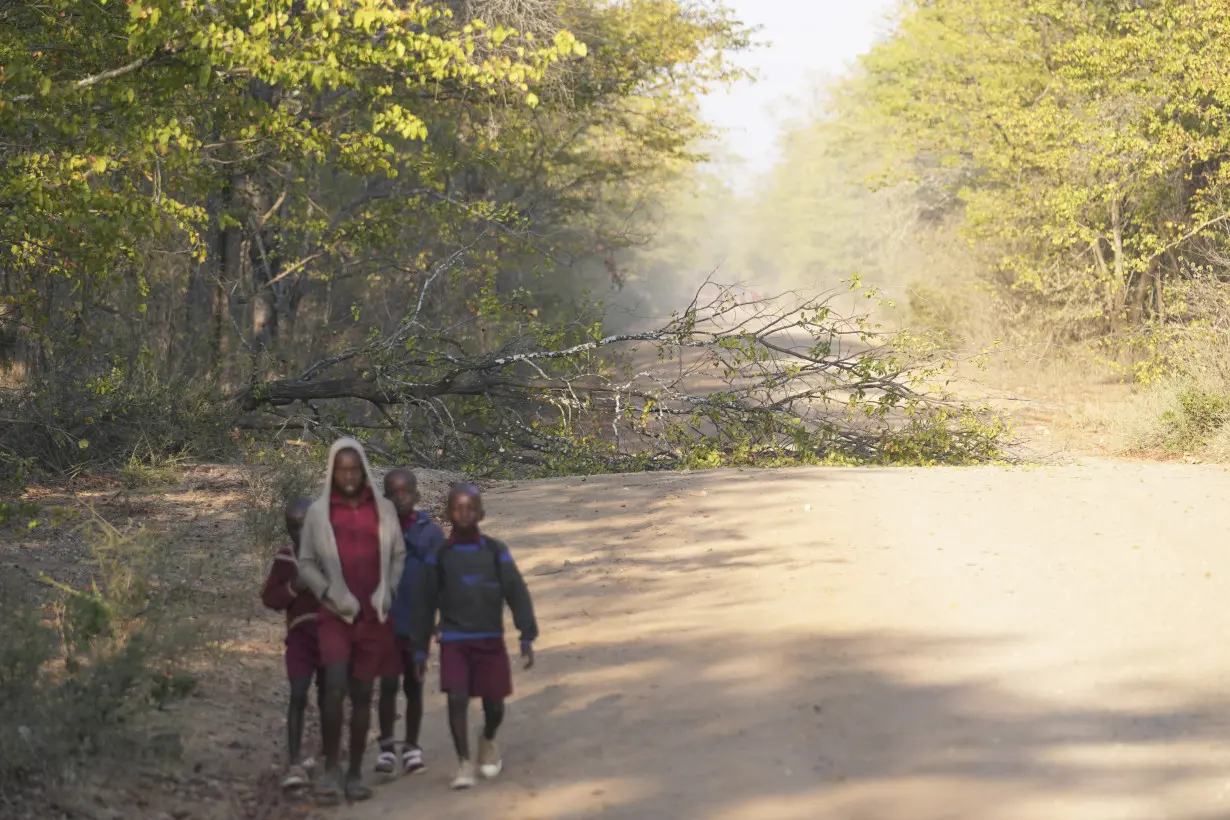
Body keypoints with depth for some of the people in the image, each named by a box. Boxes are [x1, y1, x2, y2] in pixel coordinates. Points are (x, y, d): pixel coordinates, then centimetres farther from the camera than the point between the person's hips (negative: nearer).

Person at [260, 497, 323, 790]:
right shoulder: (285, 558, 2)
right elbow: (269, 598, 2)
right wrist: (293, 587, -14)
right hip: (300, 634, 0)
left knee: (327, 697, 11)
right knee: (298, 696, -11)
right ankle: (295, 763, -12)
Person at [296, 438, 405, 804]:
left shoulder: (384, 509, 5)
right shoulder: (318, 511, 1)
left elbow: (398, 555, 12)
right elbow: (306, 563, 5)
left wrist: (388, 590, -4)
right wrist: (331, 593, -9)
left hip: (375, 616, 2)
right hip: (335, 615, -2)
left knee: (362, 694, 6)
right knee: (335, 689, -17)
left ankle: (355, 773, 14)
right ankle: (331, 769, -6)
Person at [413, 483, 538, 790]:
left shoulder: (496, 551, 1)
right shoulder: (439, 556, 2)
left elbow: (517, 594, 1)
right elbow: (427, 604, 6)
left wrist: (527, 636, -7)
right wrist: (420, 650, 6)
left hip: (491, 640, 1)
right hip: (453, 641, -1)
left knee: (494, 704, 5)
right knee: (457, 698, -17)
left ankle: (488, 742, 37)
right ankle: (464, 763, -6)